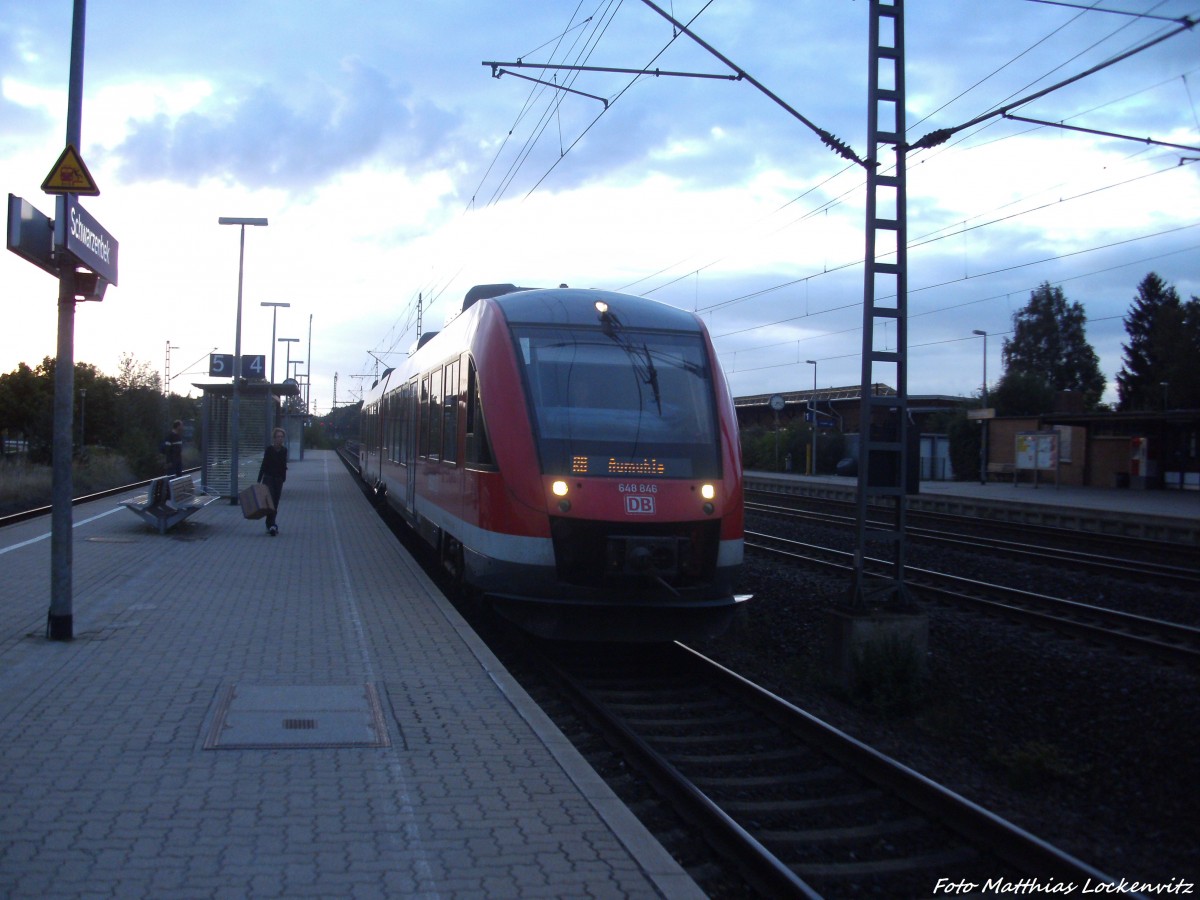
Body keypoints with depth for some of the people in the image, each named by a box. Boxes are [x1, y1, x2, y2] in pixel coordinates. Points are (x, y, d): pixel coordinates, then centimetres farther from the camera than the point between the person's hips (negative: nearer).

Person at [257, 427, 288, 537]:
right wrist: (259, 480, -11)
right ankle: (272, 525, -20)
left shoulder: (284, 450, 5)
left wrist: (283, 479, 12)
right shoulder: (269, 449, -8)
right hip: (268, 478, -5)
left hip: (278, 479, 5)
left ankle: (269, 525, 17)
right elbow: (263, 465, -8)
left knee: (275, 503, 7)